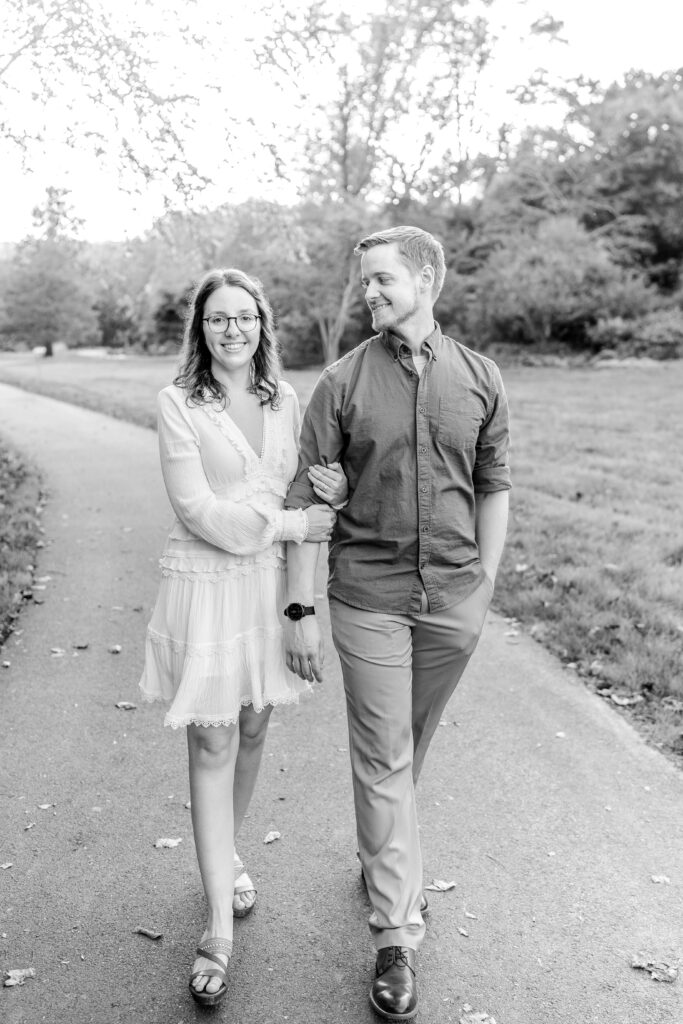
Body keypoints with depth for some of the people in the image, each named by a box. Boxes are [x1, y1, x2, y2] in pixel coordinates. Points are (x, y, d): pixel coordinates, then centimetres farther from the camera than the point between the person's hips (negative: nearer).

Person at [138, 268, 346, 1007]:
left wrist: (334, 493, -10)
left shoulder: (285, 403, 6)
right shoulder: (179, 404, -8)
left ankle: (227, 857, 40)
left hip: (268, 583, 4)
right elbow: (197, 510, -15)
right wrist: (290, 524, -16)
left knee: (251, 733, 16)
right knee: (212, 746, 0)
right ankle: (220, 930, 9)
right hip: (205, 585, -4)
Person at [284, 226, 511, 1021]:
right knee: (383, 759, 2)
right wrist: (301, 610, -8)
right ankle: (395, 935, 14)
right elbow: (307, 499, -5)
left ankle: (381, 859, 43)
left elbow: (493, 489, 8)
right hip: (368, 594, -2)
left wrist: (484, 589, 7)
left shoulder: (480, 379, 2)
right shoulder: (341, 383, -4)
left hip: (453, 596, 2)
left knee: (409, 746, 17)